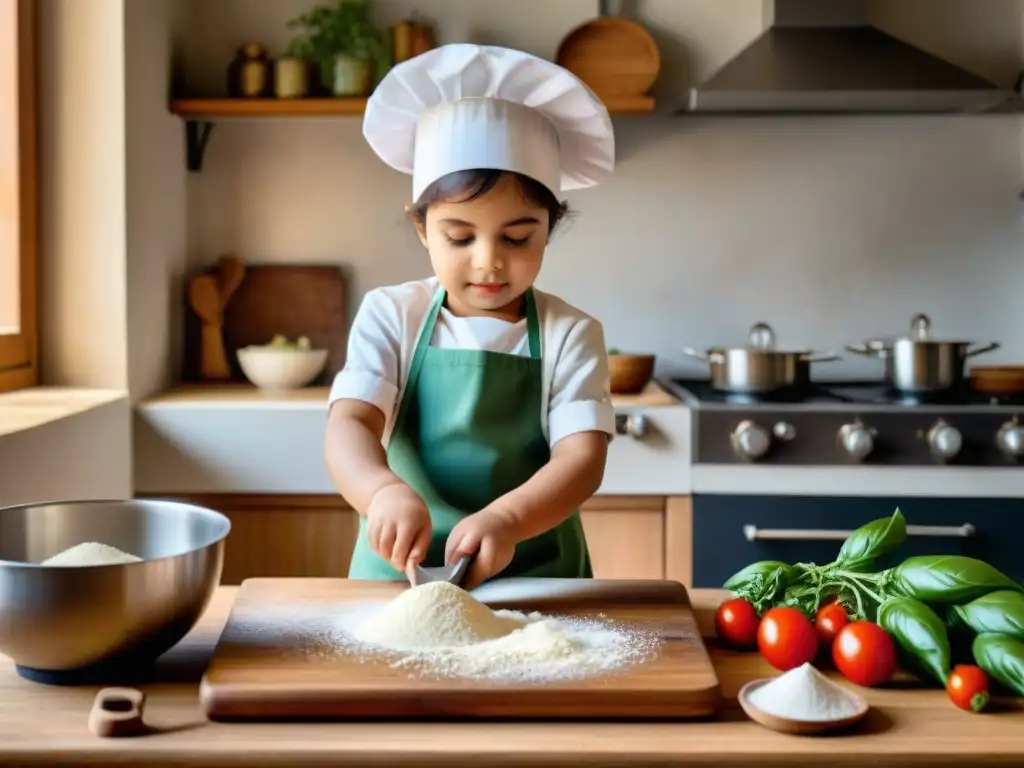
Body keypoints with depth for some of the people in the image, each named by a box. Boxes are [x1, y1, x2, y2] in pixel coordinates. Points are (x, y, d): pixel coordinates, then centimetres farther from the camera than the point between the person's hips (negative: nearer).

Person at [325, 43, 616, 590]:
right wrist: (384, 491, -32)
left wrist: (504, 518, -28)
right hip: (398, 572, 1)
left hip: (534, 579, 0)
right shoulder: (390, 316, 2)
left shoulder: (569, 334, 1)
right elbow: (349, 425, -10)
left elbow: (582, 456, -9)